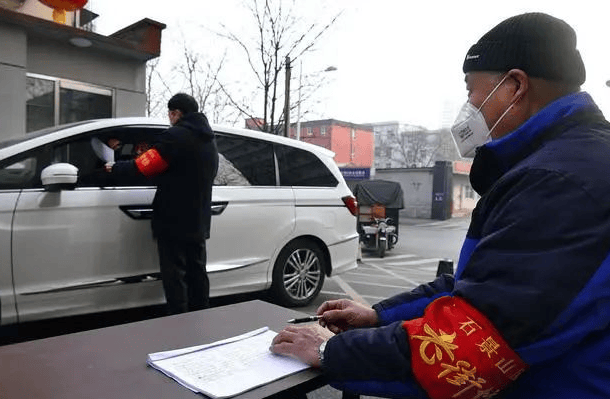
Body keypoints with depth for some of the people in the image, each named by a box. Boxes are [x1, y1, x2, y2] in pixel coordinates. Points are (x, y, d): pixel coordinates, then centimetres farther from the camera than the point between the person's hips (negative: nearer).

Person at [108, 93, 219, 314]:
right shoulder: (209, 140, 15)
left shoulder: (176, 136, -14)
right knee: (197, 273, 14)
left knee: (175, 276, 0)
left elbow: (143, 166, -14)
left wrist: (116, 168, 2)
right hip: (198, 222, 8)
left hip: (174, 222, -8)